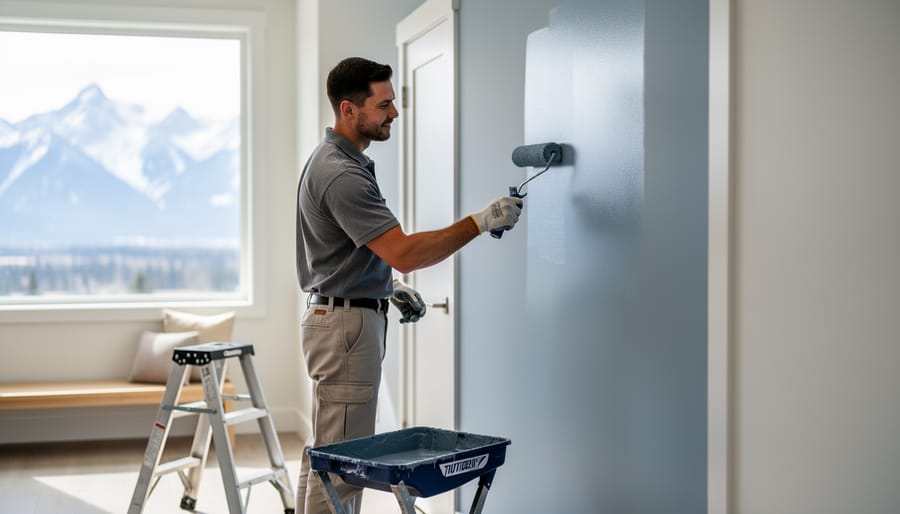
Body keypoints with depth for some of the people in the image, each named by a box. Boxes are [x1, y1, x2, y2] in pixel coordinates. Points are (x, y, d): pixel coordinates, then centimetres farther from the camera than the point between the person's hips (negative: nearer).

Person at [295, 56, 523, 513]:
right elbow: (403, 251, -28)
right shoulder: (341, 174, -22)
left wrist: (391, 286, 14)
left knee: (324, 453, 16)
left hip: (337, 317, 11)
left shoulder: (335, 160, 12)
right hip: (346, 324, -11)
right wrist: (480, 221, -25)